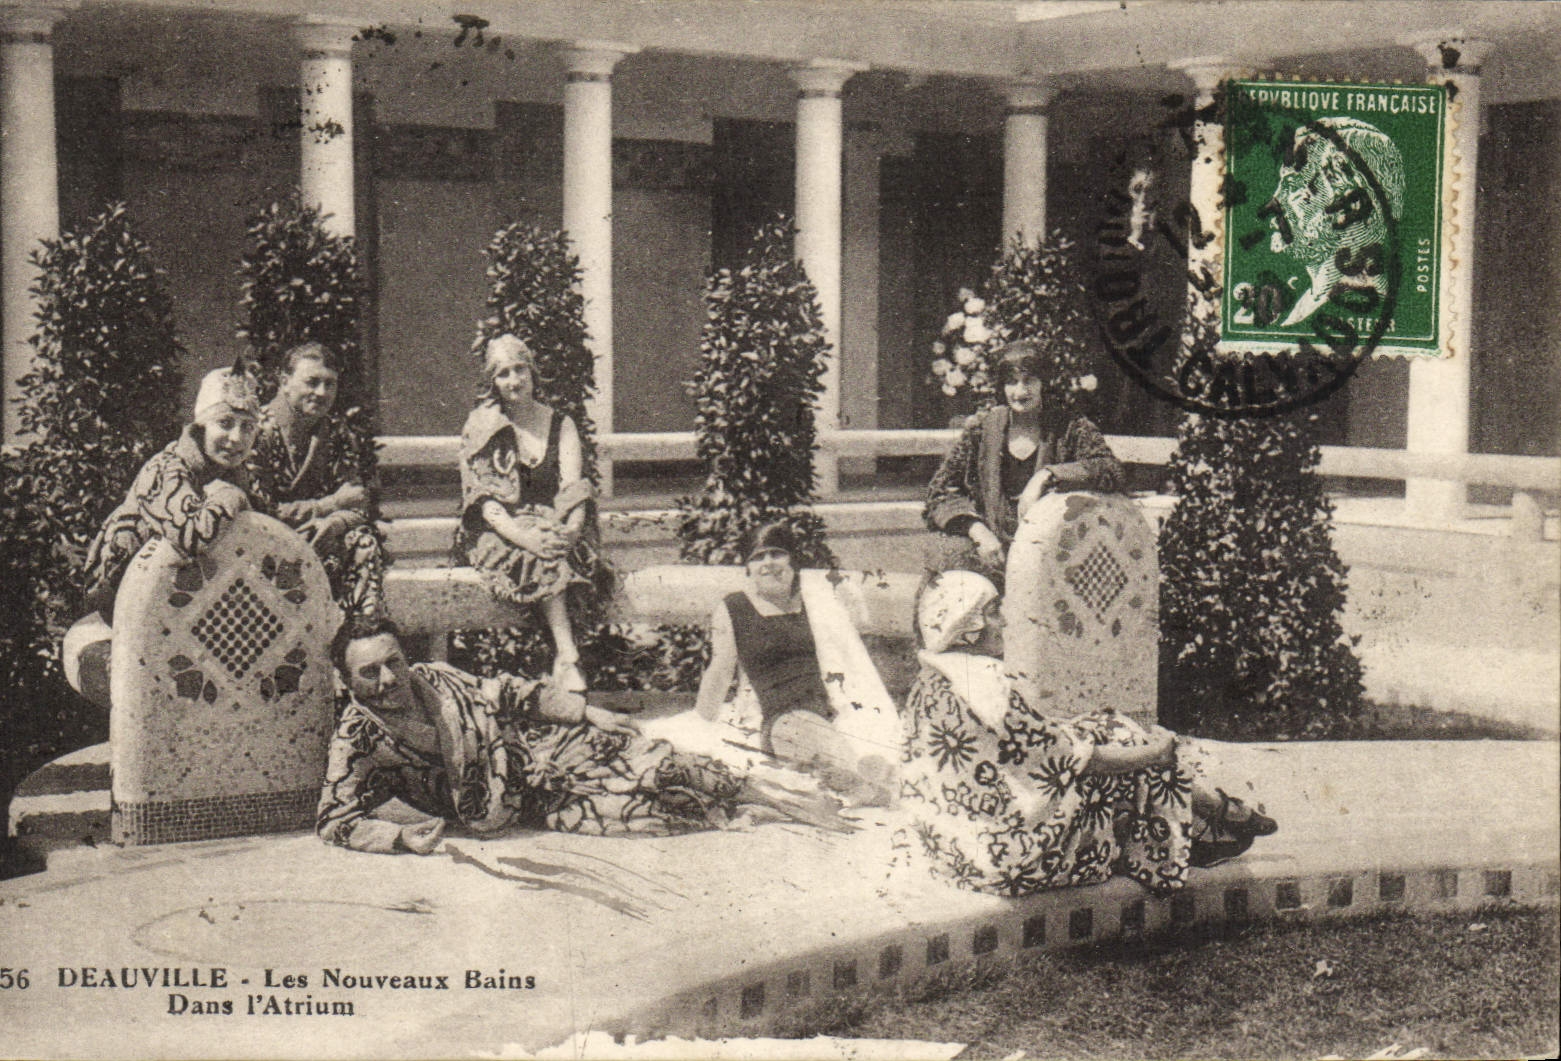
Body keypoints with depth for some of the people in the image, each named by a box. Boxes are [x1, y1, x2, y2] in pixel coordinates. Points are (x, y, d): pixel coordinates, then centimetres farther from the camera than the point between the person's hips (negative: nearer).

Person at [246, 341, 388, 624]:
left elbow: (364, 499, 1)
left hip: (319, 537, 4)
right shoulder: (259, 430, -9)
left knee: (364, 540, -23)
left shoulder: (338, 433, 8)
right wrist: (331, 505, -16)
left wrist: (336, 521, -24)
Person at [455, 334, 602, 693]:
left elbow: (573, 487, -2)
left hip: (551, 526, 2)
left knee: (558, 552, -33)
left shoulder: (560, 425, 10)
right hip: (496, 531, -2)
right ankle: (568, 656, -40)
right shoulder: (481, 428, 2)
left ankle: (563, 662, -36)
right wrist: (521, 535, -27)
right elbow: (483, 498, -9)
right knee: (541, 557, -34)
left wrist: (571, 529, -25)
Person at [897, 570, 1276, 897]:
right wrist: (1150, 752, -5)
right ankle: (1228, 813, 28)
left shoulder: (930, 682, 3)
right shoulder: (983, 686, -26)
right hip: (1006, 855, -9)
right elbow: (1064, 759, -19)